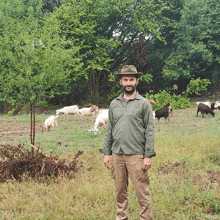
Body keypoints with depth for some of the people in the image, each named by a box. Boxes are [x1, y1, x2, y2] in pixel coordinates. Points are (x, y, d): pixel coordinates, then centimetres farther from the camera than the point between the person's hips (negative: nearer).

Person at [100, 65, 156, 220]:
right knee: (120, 191, 10)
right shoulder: (114, 104, 13)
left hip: (136, 155, -4)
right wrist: (106, 153, 8)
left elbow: (150, 130, -3)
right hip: (117, 154, 4)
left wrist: (148, 156, -10)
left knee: (142, 192, -3)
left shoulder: (143, 103, 0)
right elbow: (109, 130, 15)